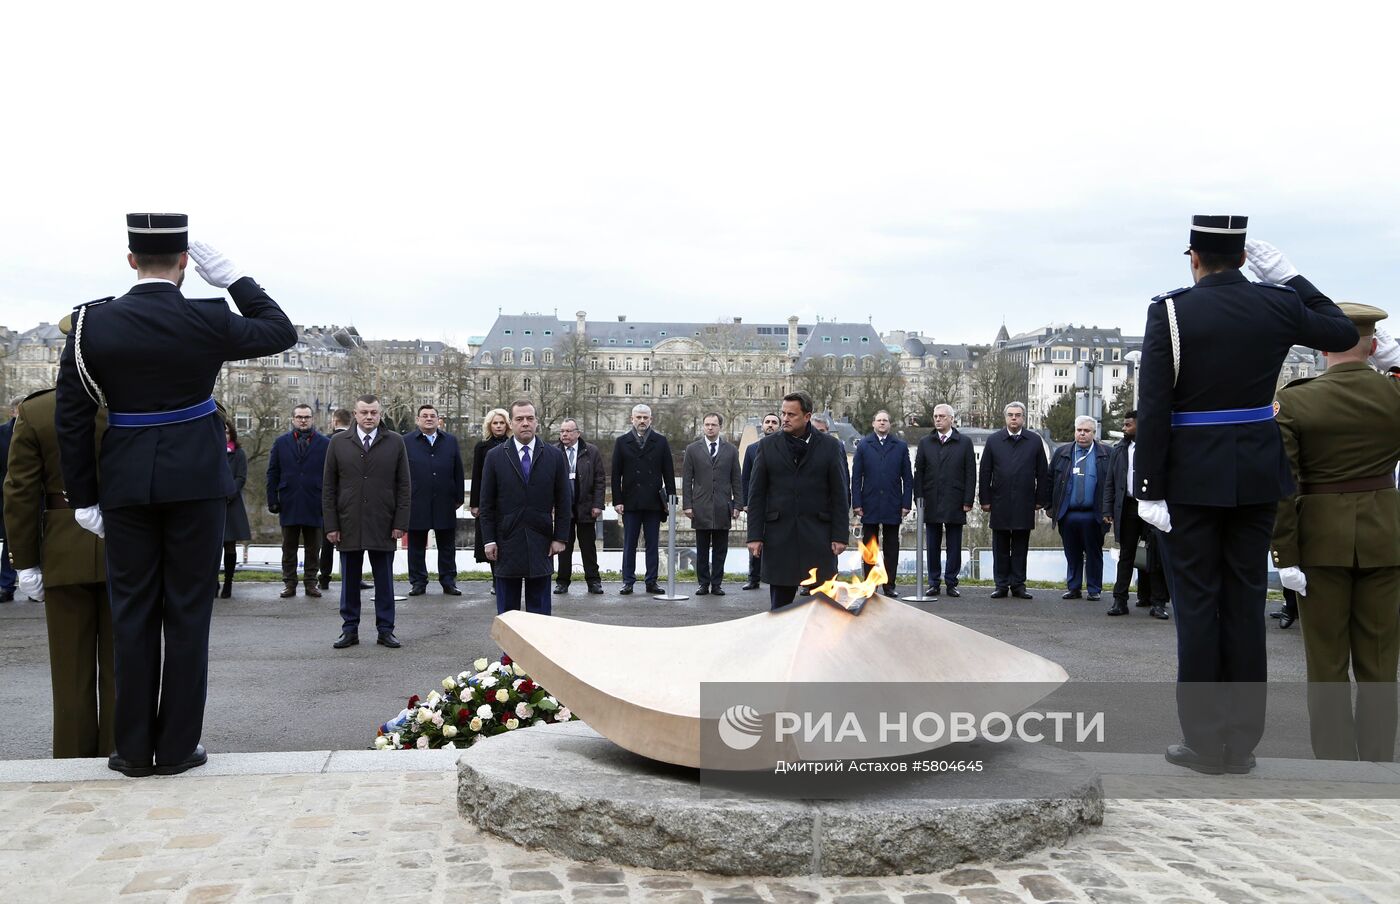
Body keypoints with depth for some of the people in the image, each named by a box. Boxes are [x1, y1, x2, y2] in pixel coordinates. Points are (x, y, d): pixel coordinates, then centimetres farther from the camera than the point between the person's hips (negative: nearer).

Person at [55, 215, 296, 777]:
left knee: (132, 613, 9)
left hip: (126, 483, 2)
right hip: (195, 481, -1)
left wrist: (83, 496, 6)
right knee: (187, 611, 5)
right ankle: (177, 746, 10)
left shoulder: (91, 323, -3)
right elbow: (282, 331, 9)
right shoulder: (208, 321, -8)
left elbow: (72, 417, -1)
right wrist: (231, 277, 6)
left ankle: (134, 748, 15)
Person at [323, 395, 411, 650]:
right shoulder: (338, 443, 4)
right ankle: (350, 629, 17)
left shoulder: (395, 442, 3)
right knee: (349, 581, 8)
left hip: (383, 526, 0)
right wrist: (331, 525, -2)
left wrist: (400, 523, -4)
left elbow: (404, 486, 3)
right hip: (348, 525, 1)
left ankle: (385, 630, 14)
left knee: (384, 581, 5)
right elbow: (328, 487, 4)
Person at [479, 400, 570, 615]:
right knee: (506, 611, 7)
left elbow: (564, 500, 5)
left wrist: (560, 538, -1)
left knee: (540, 610, 5)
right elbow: (487, 504, 2)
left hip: (541, 545, 0)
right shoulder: (495, 457, 3)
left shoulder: (555, 456, 4)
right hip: (507, 543, 0)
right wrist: (489, 540, -4)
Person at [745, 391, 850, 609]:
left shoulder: (830, 446, 4)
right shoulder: (767, 446, 7)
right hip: (779, 537, 1)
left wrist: (840, 535, -3)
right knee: (780, 604, 4)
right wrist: (755, 535, 0)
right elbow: (756, 495, 6)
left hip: (819, 537, -1)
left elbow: (840, 495, 3)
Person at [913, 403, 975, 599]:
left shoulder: (964, 443, 4)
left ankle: (951, 583, 10)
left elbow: (971, 474, 1)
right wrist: (919, 499, 0)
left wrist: (968, 501, -5)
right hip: (931, 502, 2)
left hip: (955, 504, -1)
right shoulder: (925, 443, 9)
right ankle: (933, 583, 11)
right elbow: (918, 472, 8)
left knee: (954, 546, 3)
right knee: (933, 545, 5)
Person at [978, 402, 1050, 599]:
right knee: (1000, 548, 5)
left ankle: (1018, 585, 12)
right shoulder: (993, 441, 5)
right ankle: (1001, 585, 11)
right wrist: (985, 500, 0)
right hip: (1000, 504, 0)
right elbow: (984, 473, 5)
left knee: (1020, 548, 5)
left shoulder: (1035, 441, 5)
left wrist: (1041, 500, 3)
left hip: (1024, 505, 0)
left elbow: (1043, 474, 7)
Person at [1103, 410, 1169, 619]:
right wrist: (1110, 510, 5)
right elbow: (1110, 482, 12)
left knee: (1156, 556, 0)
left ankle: (1157, 602, 6)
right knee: (1125, 555, 7)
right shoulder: (1119, 451, 12)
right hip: (1127, 508, 4)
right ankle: (1120, 600, 8)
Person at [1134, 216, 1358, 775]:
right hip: (1257, 475, 4)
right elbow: (1344, 335, 21)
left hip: (1192, 477, -3)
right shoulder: (1278, 304, 0)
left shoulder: (1170, 311, -10)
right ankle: (1242, 742, 15)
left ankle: (1205, 742, 8)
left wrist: (1148, 488, -11)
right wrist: (1288, 276, 19)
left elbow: (1152, 408, -14)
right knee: (1246, 602, 10)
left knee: (1197, 604, 4)